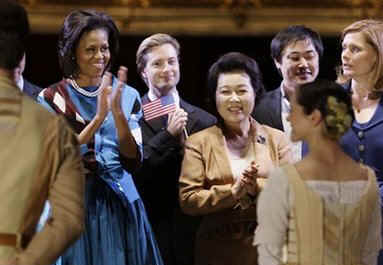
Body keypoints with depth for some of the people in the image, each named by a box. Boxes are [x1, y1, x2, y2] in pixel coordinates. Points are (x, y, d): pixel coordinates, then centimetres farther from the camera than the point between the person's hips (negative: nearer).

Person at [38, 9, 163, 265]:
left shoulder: (128, 96, 3)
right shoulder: (52, 98, -4)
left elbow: (133, 162, -4)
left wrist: (118, 113, -17)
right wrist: (99, 117, -21)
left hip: (120, 204, 2)